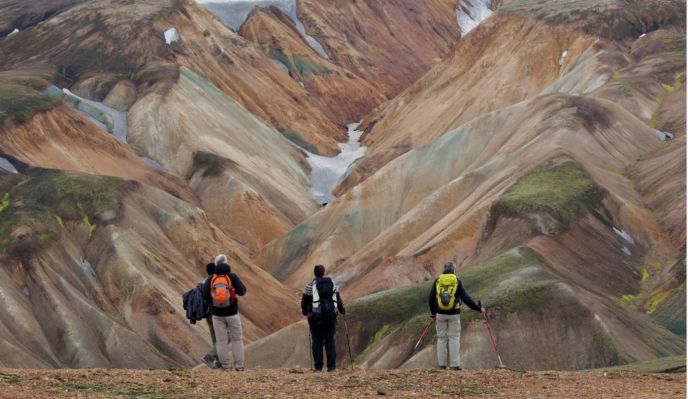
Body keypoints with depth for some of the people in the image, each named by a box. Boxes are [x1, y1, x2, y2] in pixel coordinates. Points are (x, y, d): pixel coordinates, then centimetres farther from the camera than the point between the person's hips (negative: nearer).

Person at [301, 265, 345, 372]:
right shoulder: (332, 284, 7)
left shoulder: (310, 286, -2)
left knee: (317, 341, 2)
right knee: (330, 340, 6)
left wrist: (304, 311, 22)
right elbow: (338, 299, 11)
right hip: (331, 315, 2)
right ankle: (331, 366, 2)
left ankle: (318, 367, 0)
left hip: (316, 316, -2)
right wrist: (342, 310, 28)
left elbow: (304, 301, 3)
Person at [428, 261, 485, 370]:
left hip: (440, 314, 2)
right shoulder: (457, 281, -2)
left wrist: (433, 313, 21)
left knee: (442, 339, 9)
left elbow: (430, 299, 7)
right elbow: (466, 298, -4)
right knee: (454, 339, 2)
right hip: (454, 315, -2)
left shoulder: (437, 281, 3)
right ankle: (455, 364, -3)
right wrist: (478, 308, 6)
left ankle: (441, 364, 8)